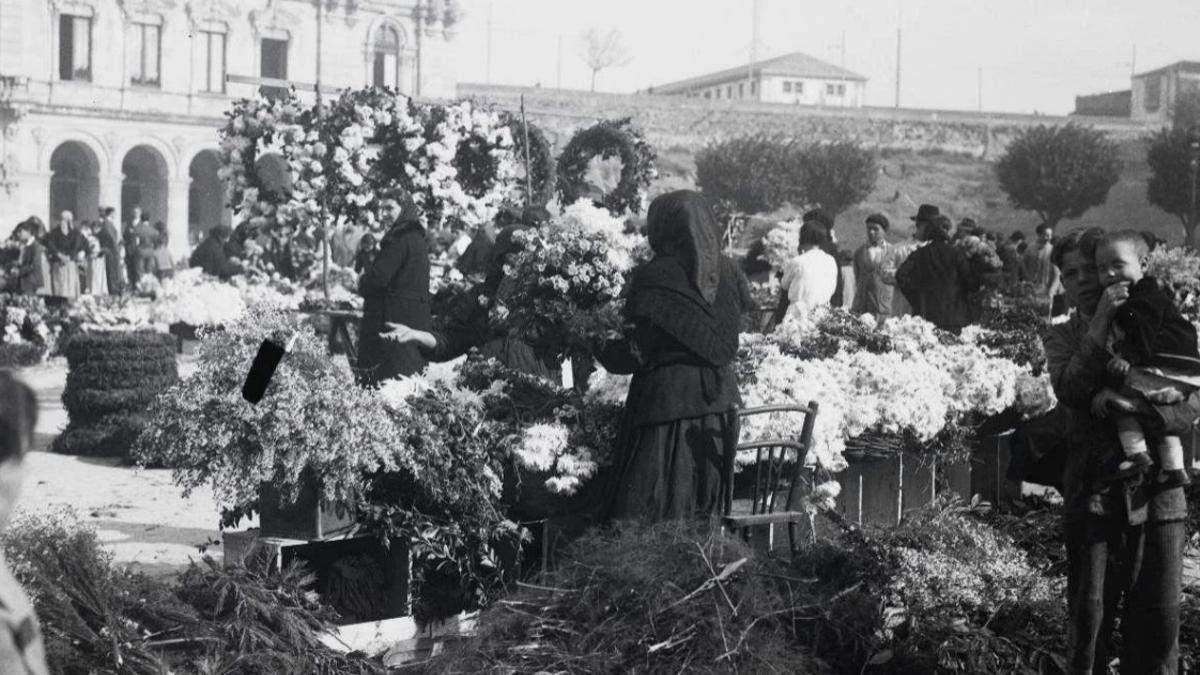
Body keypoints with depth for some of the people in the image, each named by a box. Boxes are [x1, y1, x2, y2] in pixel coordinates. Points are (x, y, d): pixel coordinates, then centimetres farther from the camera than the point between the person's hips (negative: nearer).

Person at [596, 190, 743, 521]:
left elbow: (639, 349, -10)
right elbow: (727, 341, 11)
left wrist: (599, 348, 6)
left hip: (666, 398, -6)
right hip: (720, 398, 6)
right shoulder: (727, 271, 6)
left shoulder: (656, 276, -11)